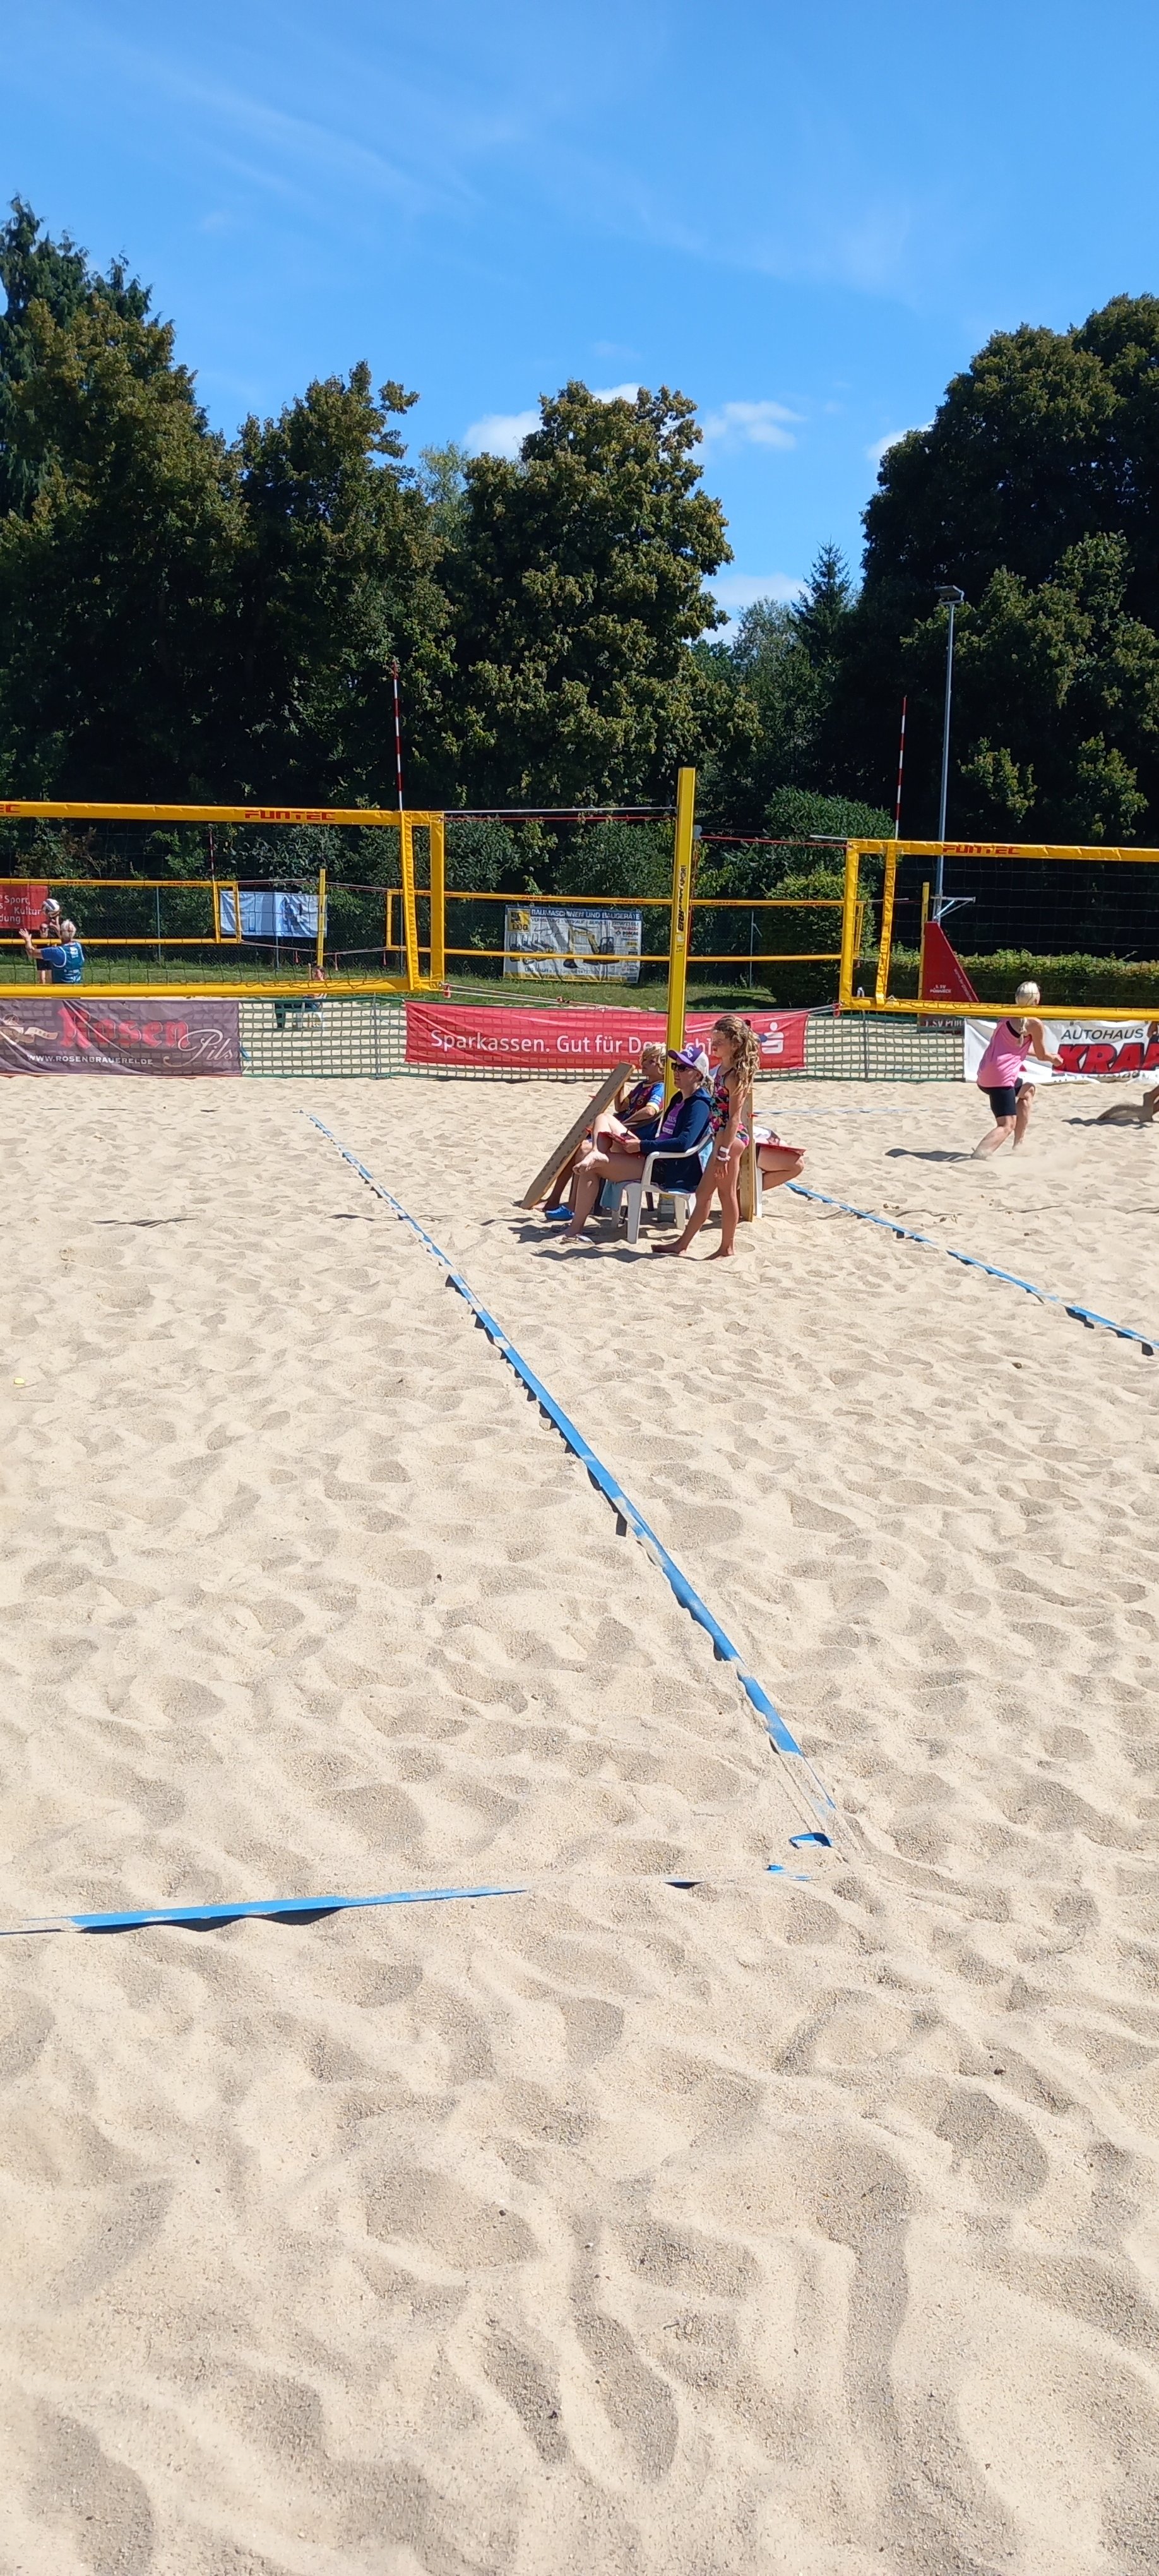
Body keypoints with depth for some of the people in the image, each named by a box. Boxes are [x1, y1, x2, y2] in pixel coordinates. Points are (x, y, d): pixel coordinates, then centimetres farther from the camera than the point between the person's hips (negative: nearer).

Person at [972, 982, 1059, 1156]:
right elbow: (1043, 1056, 4)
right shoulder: (1034, 1023, -7)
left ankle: (1018, 1146, 29)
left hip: (985, 1074, 9)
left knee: (1028, 1090, 32)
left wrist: (1047, 1055, 43)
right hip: (1000, 1077, -9)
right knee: (1007, 1125, -10)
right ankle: (977, 1156, -35)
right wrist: (1054, 1059, 28)